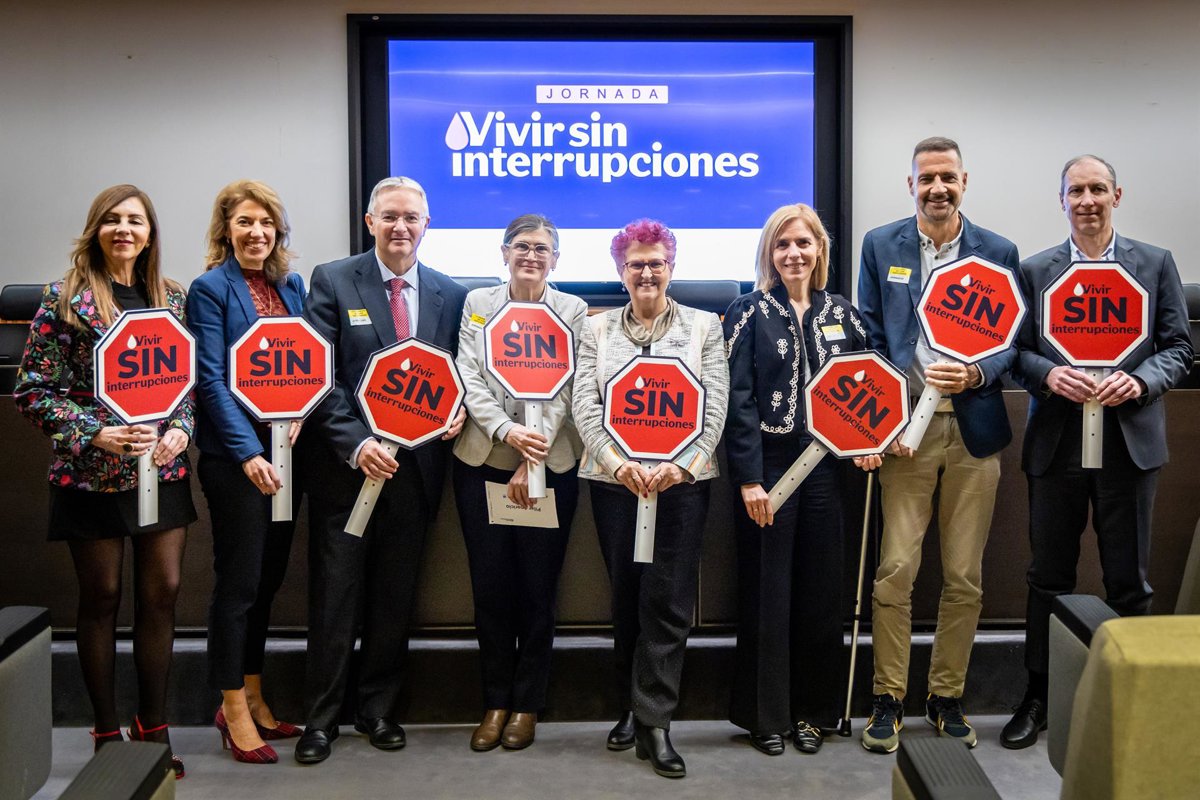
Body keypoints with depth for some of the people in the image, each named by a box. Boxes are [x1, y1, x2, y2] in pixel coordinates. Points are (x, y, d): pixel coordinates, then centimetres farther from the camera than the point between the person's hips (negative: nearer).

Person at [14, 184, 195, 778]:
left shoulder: (171, 298, 8)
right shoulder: (66, 299, -4)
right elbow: (33, 390, -5)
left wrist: (181, 429, -7)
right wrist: (96, 435, -15)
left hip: (164, 469, 3)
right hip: (92, 475, -3)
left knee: (162, 592, 4)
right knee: (101, 597, 6)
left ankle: (153, 726, 19)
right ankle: (107, 733, 18)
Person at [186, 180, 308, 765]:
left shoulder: (291, 286, 12)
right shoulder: (210, 289, -6)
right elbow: (212, 379, -13)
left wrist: (299, 414, -6)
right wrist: (249, 453, -20)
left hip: (285, 451, 6)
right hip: (234, 455, -6)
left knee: (269, 578, 12)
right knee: (239, 581, 0)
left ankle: (253, 698, 25)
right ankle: (234, 710, 13)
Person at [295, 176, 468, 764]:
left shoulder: (450, 295, 8)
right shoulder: (333, 282, -2)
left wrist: (456, 412, -8)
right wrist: (356, 444, -18)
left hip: (414, 466, 3)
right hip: (347, 466, -3)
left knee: (395, 597, 12)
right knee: (335, 596, 5)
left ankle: (378, 708, 26)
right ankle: (322, 716, 17)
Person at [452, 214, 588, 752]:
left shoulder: (572, 311, 1)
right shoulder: (477, 304, 6)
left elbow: (563, 390, -6)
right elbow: (469, 379, -3)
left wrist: (531, 464, -13)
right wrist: (507, 431, -19)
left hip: (550, 465, -1)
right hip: (482, 462, 1)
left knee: (537, 587, 4)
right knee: (490, 586, 5)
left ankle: (527, 704, 18)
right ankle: (496, 701, 19)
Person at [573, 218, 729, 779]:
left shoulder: (704, 326, 8)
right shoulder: (597, 330, 10)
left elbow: (715, 407, 0)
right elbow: (585, 407, 1)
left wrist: (681, 464, -15)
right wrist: (619, 462, -15)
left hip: (683, 478, -1)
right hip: (614, 479, 2)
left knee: (668, 600, -5)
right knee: (625, 595, 7)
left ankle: (653, 722, 2)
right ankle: (633, 706, 22)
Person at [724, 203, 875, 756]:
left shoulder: (841, 313, 10)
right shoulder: (750, 312, -2)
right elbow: (738, 398, -8)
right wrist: (749, 477, -14)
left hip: (825, 467, 4)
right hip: (768, 467, -3)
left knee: (821, 591, 7)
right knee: (767, 592, 1)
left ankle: (812, 711, 20)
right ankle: (766, 715, 13)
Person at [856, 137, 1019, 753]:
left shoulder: (998, 253, 7)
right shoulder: (881, 245, 6)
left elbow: (1011, 341, 7)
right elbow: (868, 337, 4)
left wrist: (976, 375, -15)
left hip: (974, 427, 1)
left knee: (965, 576, 6)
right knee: (895, 570, -4)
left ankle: (946, 697, 20)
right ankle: (888, 700, 9)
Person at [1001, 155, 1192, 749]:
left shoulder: (1155, 264, 5)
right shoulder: (1035, 270, 7)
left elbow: (1178, 347, 4)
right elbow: (1018, 350, 6)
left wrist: (1140, 380, -14)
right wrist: (1048, 373, -14)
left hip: (1129, 441, 0)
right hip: (1056, 442, 1)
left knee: (1128, 580, 7)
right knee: (1049, 576, 8)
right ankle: (1039, 695, 20)